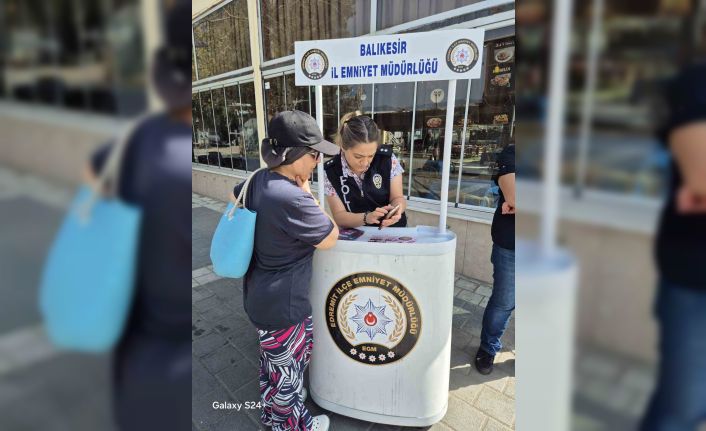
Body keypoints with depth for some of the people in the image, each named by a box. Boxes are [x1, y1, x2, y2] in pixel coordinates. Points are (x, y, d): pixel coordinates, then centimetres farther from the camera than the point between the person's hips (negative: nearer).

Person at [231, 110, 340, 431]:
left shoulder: (260, 179, -3)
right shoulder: (291, 198, -33)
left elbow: (233, 197, 20)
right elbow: (330, 238, -20)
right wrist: (307, 192, -14)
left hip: (261, 294, 9)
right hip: (281, 304, -9)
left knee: (274, 362, 30)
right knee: (287, 371, 16)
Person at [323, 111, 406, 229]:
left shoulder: (388, 158, -10)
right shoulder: (330, 172, -12)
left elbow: (397, 197, -3)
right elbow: (339, 216, -10)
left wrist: (397, 208, -25)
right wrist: (367, 217, -26)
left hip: (392, 230, 1)